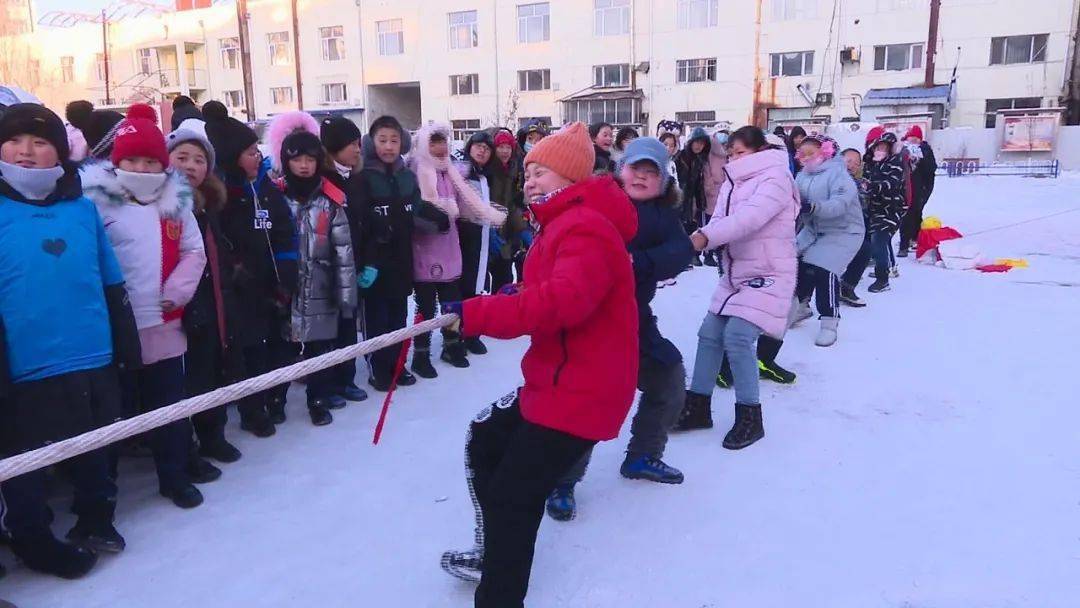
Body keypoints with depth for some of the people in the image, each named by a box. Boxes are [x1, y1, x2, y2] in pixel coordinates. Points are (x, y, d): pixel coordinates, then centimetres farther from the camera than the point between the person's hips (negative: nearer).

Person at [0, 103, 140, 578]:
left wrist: (127, 342, 10)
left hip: (95, 360, 4)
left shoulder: (83, 207, 3)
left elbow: (112, 286, 9)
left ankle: (95, 518, 42)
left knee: (95, 449, 21)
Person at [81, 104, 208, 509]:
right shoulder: (97, 199, -6)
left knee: (170, 405, 13)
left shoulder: (177, 200, 7)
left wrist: (175, 292, -4)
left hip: (164, 325, 4)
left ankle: (176, 477, 29)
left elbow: (193, 253, 8)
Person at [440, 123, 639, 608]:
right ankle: (498, 554, 39)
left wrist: (474, 313, -36)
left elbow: (562, 302, -38)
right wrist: (517, 295, 9)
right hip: (554, 382, 11)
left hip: (580, 392, -11)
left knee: (511, 496, -8)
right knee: (485, 442, 22)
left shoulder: (586, 230, -21)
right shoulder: (563, 225, 14)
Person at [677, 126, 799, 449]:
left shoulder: (774, 177, -13)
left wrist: (704, 237, -41)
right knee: (710, 334, 5)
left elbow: (749, 218, -30)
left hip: (767, 274, -8)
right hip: (736, 273, 8)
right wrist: (696, 238, -21)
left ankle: (750, 417, -4)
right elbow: (721, 220, 0)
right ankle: (697, 407, 17)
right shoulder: (734, 183, 13)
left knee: (737, 338, -19)